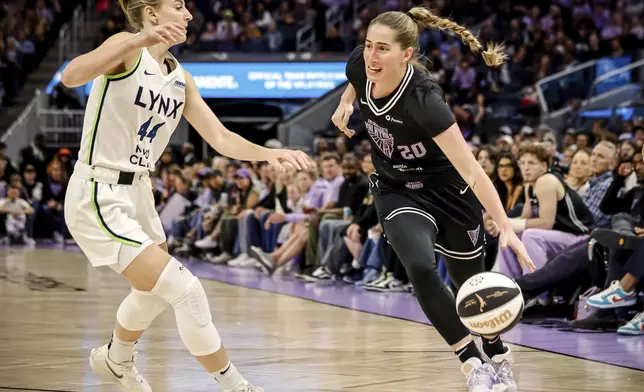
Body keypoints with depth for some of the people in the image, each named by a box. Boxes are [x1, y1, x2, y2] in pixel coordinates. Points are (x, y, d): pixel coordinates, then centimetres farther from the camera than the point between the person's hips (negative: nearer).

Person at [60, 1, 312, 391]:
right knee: (185, 290, -14)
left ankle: (116, 360, 55)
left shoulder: (179, 77, 8)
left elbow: (220, 138, 8)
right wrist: (137, 41, -48)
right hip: (98, 198, -9)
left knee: (154, 293, 28)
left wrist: (268, 154, -10)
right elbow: (71, 76, -35)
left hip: (138, 195, 9)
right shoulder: (127, 48, -15)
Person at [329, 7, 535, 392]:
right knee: (420, 268, -24)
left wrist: (505, 226, -46)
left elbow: (470, 168, -38)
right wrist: (346, 102, -8)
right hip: (397, 192, 3)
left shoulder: (422, 98, -34)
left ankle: (499, 361, 39)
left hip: (448, 189, -3)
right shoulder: (360, 65, -19)